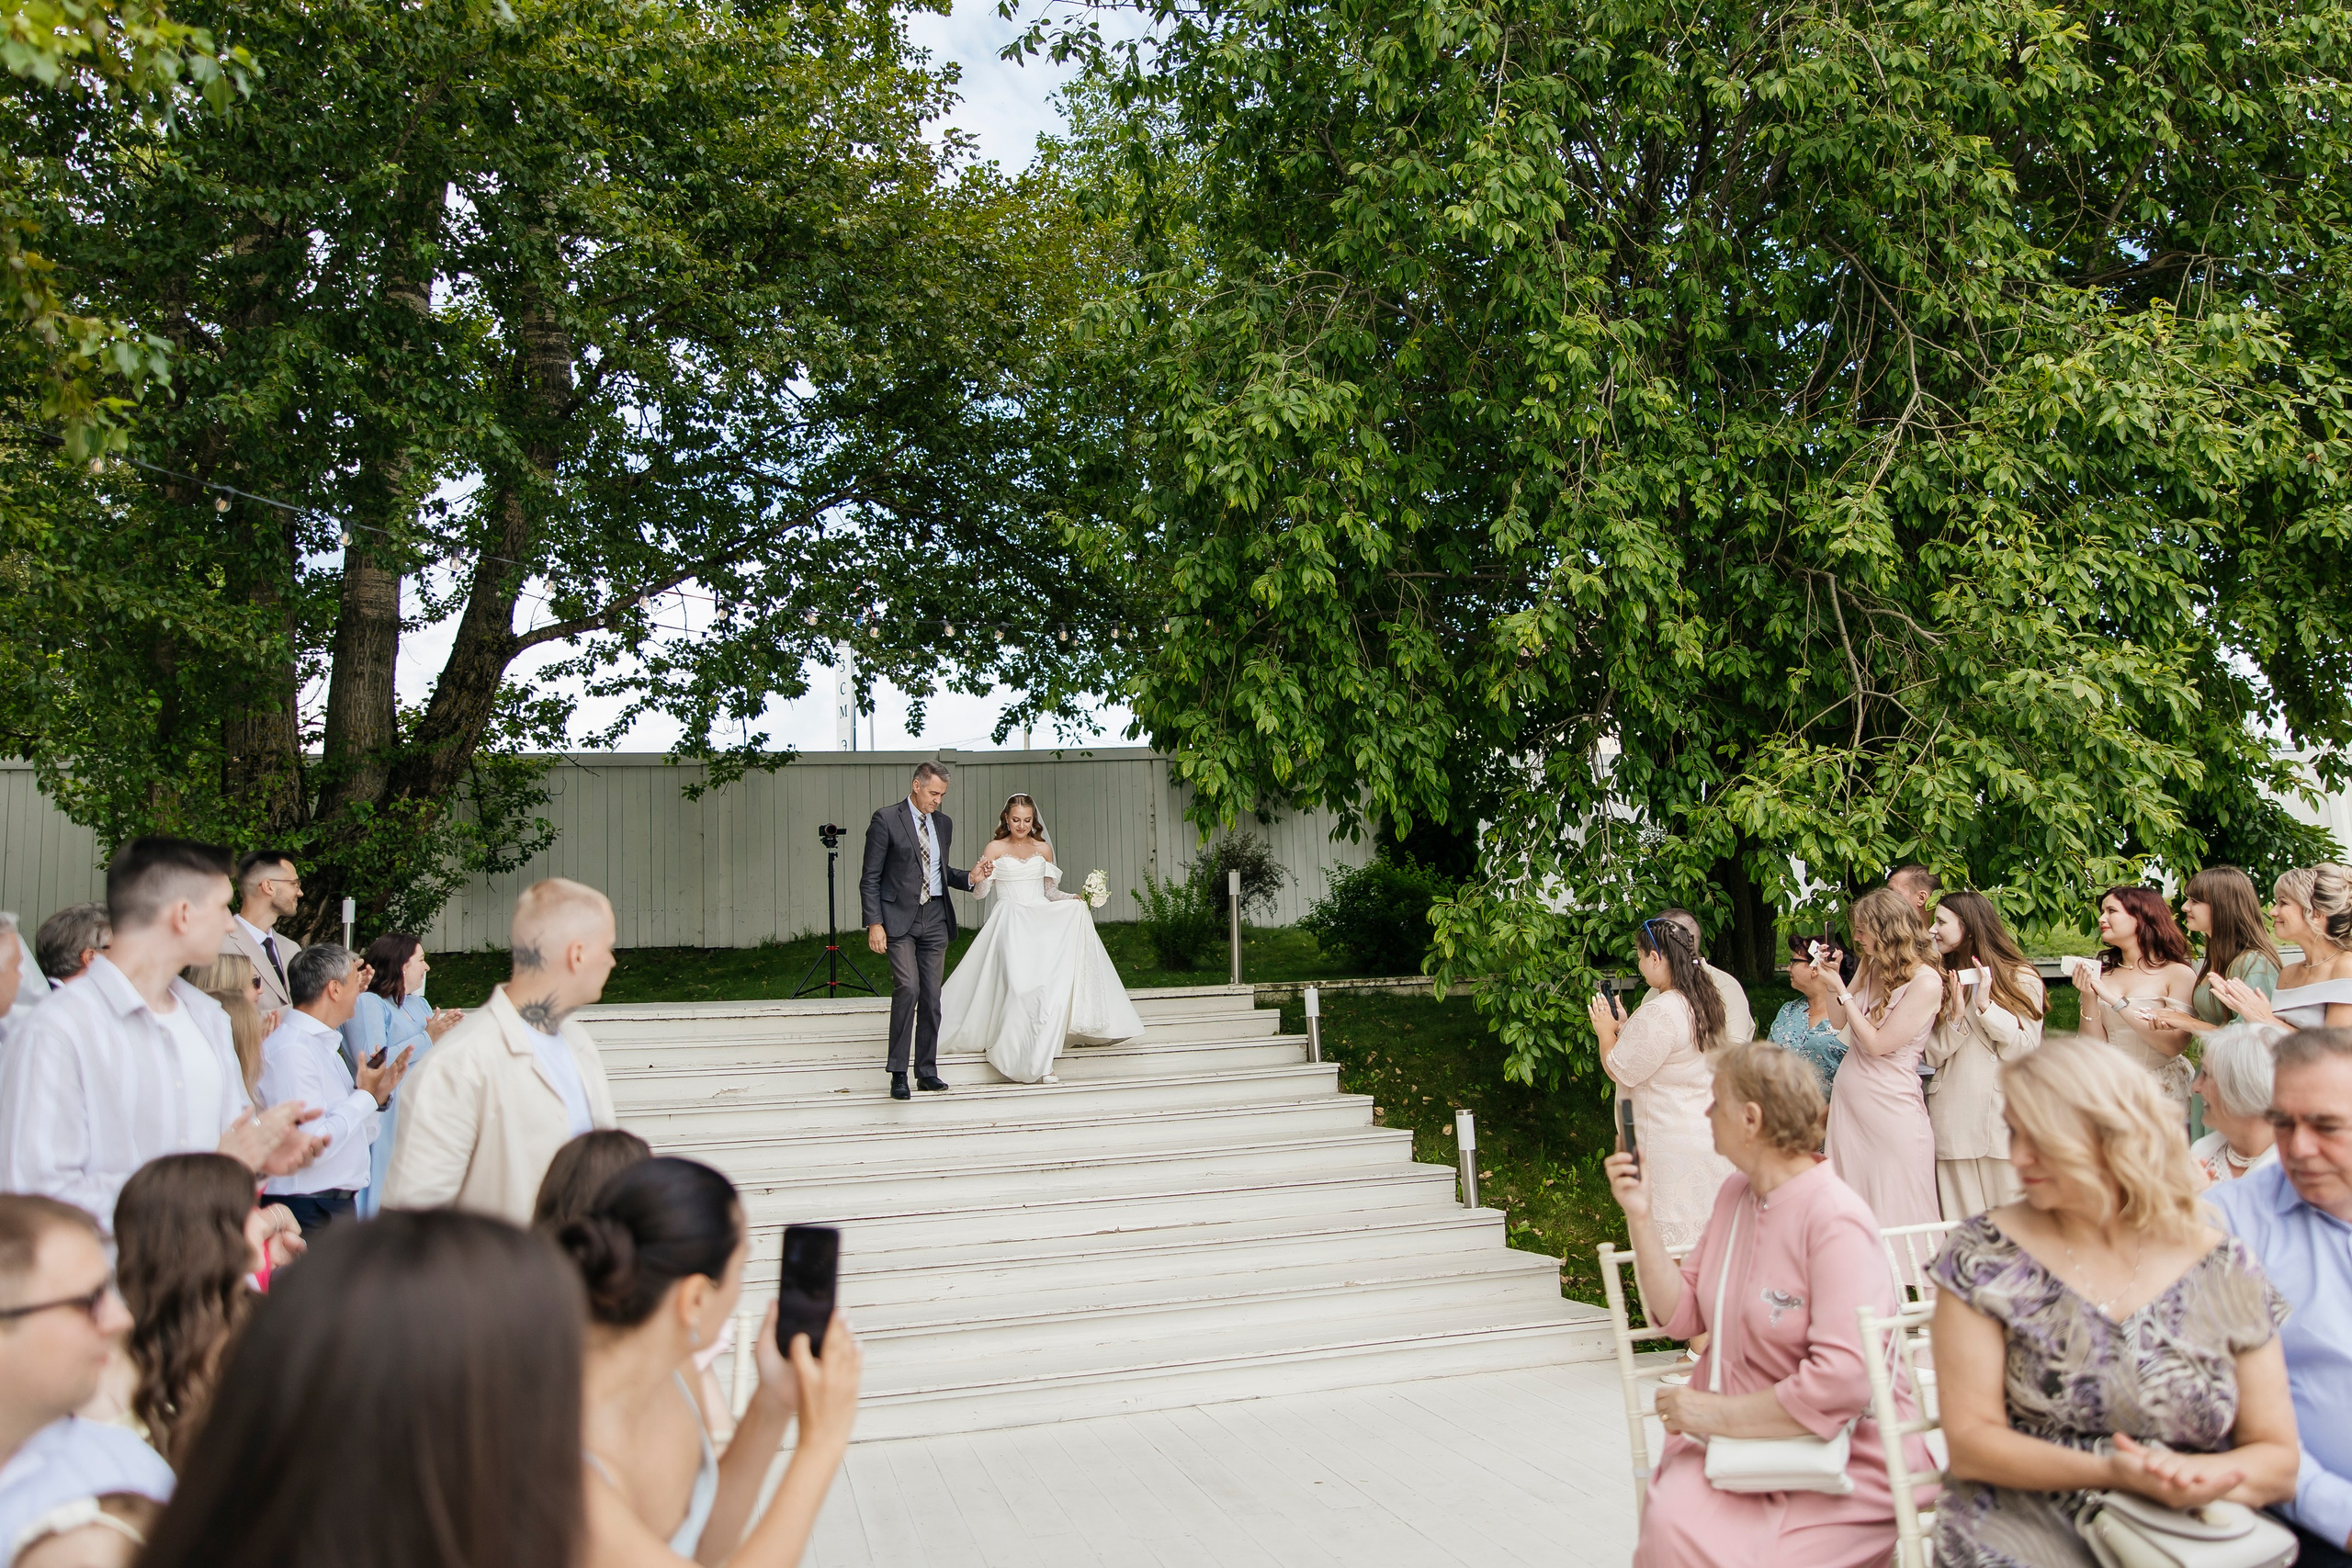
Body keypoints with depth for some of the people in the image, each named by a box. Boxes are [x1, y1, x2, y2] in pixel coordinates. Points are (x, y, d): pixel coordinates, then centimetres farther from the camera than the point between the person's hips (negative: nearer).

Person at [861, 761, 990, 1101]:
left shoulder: (943, 823, 13)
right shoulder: (886, 819, -5)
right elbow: (870, 878, -5)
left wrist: (970, 878, 4)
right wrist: (874, 923, -13)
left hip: (936, 919, 5)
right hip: (900, 918, -5)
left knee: (931, 996, 6)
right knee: (908, 988, -18)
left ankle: (926, 1070, 16)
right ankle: (899, 1072, -9)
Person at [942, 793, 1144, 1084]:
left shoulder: (1043, 849, 14)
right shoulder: (995, 848, 6)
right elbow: (979, 894, 3)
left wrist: (1074, 899, 3)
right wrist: (978, 878, -20)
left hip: (1044, 921, 3)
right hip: (1012, 925, -3)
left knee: (1054, 982, -19)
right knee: (1021, 986, -23)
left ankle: (1040, 1060, -13)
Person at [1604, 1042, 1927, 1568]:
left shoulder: (1836, 1221, -19)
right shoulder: (1735, 1193, 8)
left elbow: (1843, 1382, -25)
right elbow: (1683, 1314, 9)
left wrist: (1719, 1414, -19)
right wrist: (1639, 1215, 0)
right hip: (1736, 1435, 6)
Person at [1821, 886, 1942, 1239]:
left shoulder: (1925, 982, -15)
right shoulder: (1869, 966, 7)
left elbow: (1878, 1044, -16)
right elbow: (1839, 1022, 13)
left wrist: (1842, 991, -13)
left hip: (1891, 1102, -7)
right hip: (1848, 1097, 7)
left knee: (1896, 1213, 1)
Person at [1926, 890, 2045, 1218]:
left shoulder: (2021, 979, 2)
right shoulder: (1941, 982, 12)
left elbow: (2026, 1052, -8)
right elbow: (1932, 1056, 5)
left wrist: (1986, 1006, -14)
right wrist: (1955, 1017, -10)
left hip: (2002, 1116, -3)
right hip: (1953, 1115, 3)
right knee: (1961, 1230, 4)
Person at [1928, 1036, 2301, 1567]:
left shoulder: (2225, 1269, 5)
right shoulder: (1984, 1254, -1)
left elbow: (2278, 1461, 9)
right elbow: (1968, 1444, -4)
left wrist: (2196, 1476, -13)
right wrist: (2112, 1473, -18)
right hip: (2027, 1522, -1)